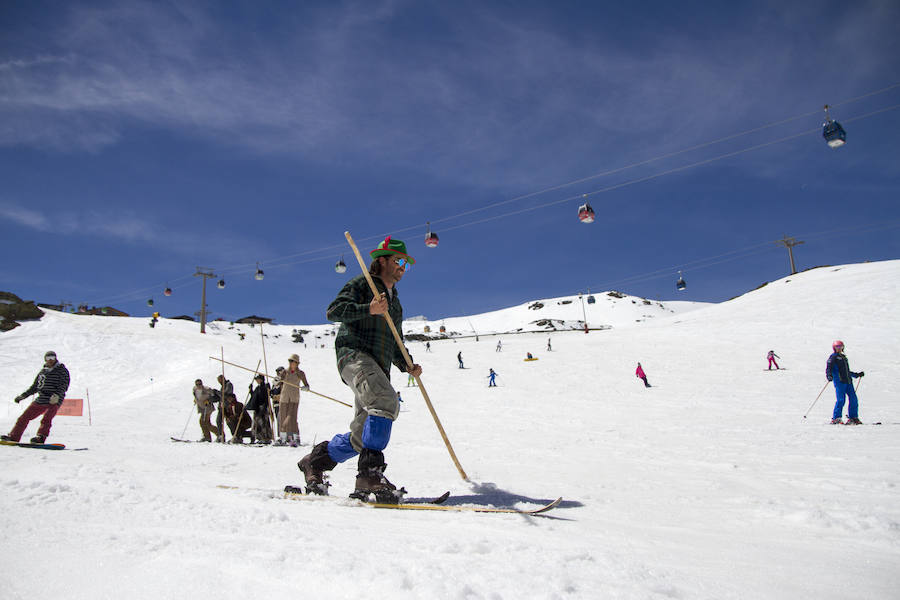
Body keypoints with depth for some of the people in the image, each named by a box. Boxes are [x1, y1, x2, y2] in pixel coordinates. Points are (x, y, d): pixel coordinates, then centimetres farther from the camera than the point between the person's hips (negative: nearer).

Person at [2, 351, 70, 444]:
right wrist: (22, 396, 25)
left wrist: (57, 395, -29)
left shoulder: (62, 370, 1)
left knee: (46, 419, -26)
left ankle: (40, 438, -35)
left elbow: (63, 386, -11)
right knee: (25, 417, 7)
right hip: (40, 400, 7)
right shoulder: (42, 371, 18)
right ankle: (13, 437, 16)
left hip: (54, 401, -7)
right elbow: (34, 387, 28)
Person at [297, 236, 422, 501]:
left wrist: (407, 366, 14)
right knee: (386, 402, -32)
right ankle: (370, 472, -32)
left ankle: (315, 462, 21)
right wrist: (368, 309, -22)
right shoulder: (362, 284, 7)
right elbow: (334, 310, -8)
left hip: (379, 368, 8)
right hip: (355, 354, -8)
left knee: (361, 436, 1)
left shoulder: (395, 302, 30)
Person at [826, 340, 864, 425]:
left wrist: (857, 375, 33)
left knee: (854, 399, 0)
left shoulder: (844, 357, 25)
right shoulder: (833, 357, 5)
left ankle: (853, 418, 10)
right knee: (841, 400, -14)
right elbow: (828, 368, -6)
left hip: (848, 381, 7)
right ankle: (835, 418, -8)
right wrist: (829, 376, -23)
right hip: (839, 381, -7)